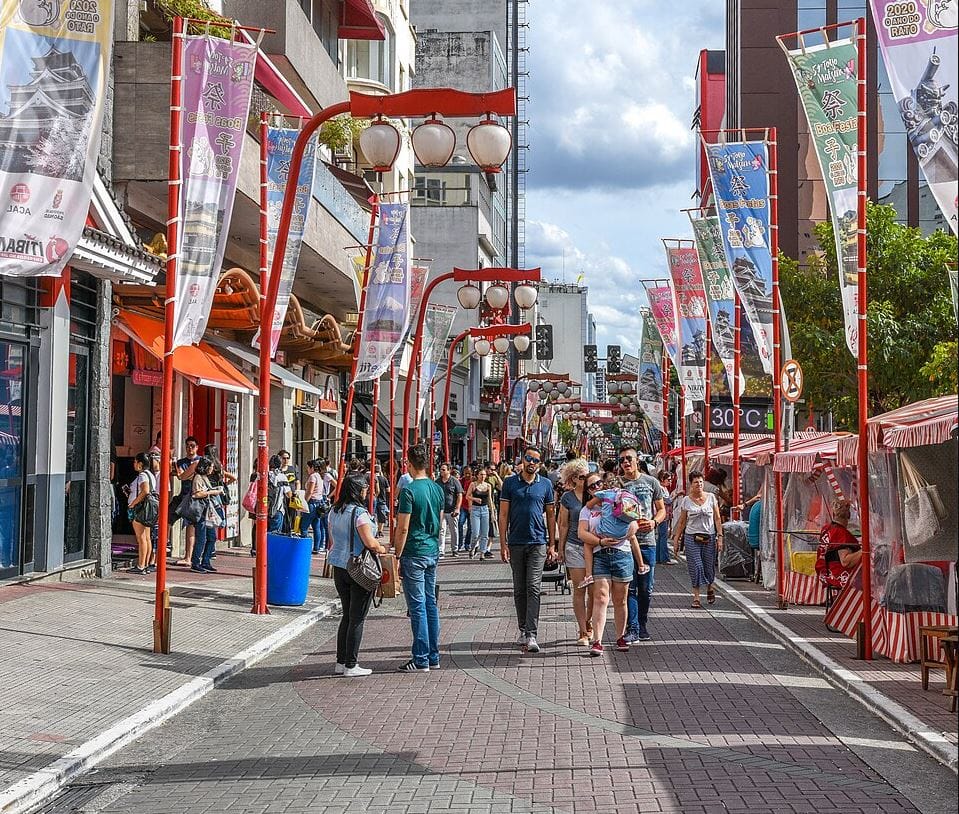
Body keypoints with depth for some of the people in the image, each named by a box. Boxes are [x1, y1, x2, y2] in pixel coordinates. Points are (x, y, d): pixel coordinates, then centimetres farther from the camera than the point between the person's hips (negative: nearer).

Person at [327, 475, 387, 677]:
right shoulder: (359, 513, -18)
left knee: (347, 615, 16)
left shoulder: (334, 511, 7)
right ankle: (351, 666, 4)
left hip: (339, 568, 8)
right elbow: (370, 543, -22)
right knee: (357, 618, 0)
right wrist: (383, 550, -4)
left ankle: (341, 662, 18)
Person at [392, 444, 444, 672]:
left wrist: (397, 556, -9)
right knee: (430, 603, 13)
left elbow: (403, 528, -16)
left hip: (414, 554, -8)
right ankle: (433, 657, 18)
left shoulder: (409, 490, -15)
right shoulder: (437, 489, 8)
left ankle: (421, 660, -1)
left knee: (417, 606, -4)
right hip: (433, 551, 8)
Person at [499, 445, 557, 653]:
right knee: (519, 590, 9)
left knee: (533, 588, -9)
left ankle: (531, 635, -14)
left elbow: (550, 515, 9)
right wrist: (503, 544, -3)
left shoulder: (545, 485, 5)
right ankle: (523, 630, 22)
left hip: (537, 543, -1)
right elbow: (504, 515, 3)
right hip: (516, 543, 1)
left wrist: (551, 544, 4)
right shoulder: (510, 483, 4)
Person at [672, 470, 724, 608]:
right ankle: (696, 597, -2)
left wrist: (720, 536, -2)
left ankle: (710, 588, 36)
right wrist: (676, 536, 5)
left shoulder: (711, 497, 3)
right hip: (692, 537, -1)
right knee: (695, 567, -6)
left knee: (709, 566, 6)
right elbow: (682, 521, 9)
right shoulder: (686, 500, 3)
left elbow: (717, 519, 4)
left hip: (709, 537, 1)